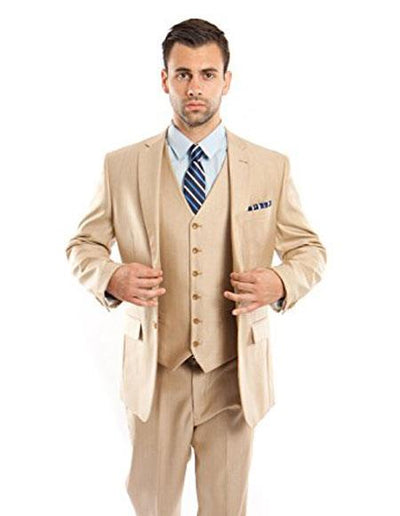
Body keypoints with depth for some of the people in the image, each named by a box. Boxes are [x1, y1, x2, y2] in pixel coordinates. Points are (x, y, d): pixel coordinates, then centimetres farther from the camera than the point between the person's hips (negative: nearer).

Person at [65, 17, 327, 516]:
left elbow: (309, 249, 6)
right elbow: (82, 245, 6)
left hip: (233, 373, 0)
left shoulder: (271, 167, -2)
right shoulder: (121, 166, -2)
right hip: (155, 371, 0)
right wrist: (111, 278, -17)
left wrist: (281, 283, -17)